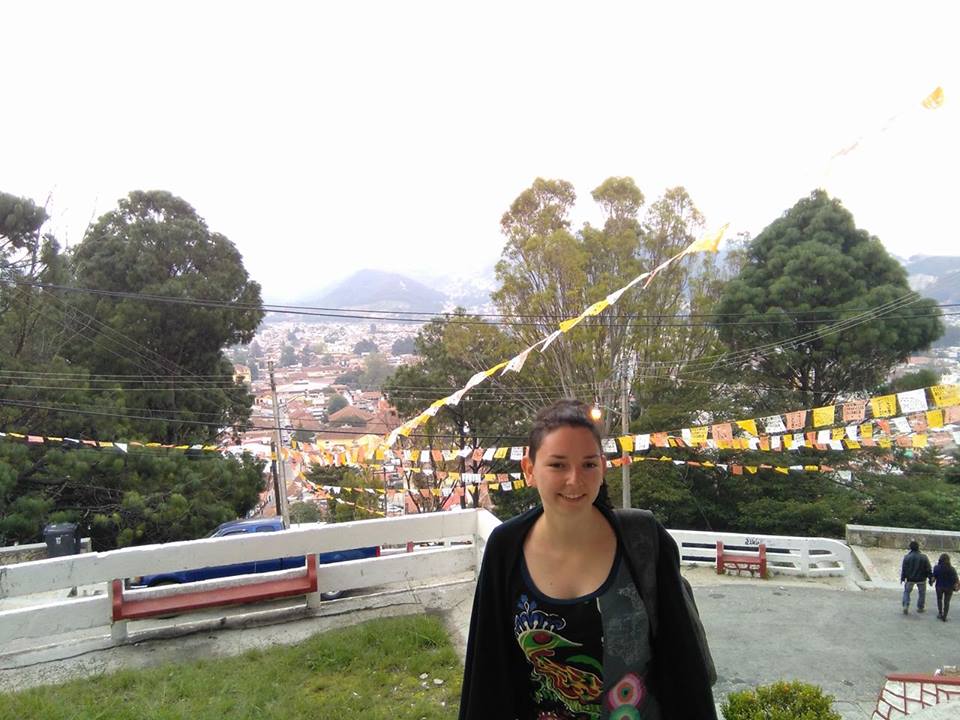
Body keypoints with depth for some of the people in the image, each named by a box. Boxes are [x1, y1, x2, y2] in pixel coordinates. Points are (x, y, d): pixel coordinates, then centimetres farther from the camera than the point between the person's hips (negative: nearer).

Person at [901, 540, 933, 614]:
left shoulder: (906, 557, -14)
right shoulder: (924, 557, -14)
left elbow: (903, 569, -7)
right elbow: (928, 569, -7)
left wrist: (902, 578, 6)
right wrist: (930, 578, 6)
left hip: (910, 579, 0)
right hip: (921, 579, 0)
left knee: (906, 592, 15)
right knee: (922, 593, 21)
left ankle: (906, 606, 1)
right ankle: (920, 608, 27)